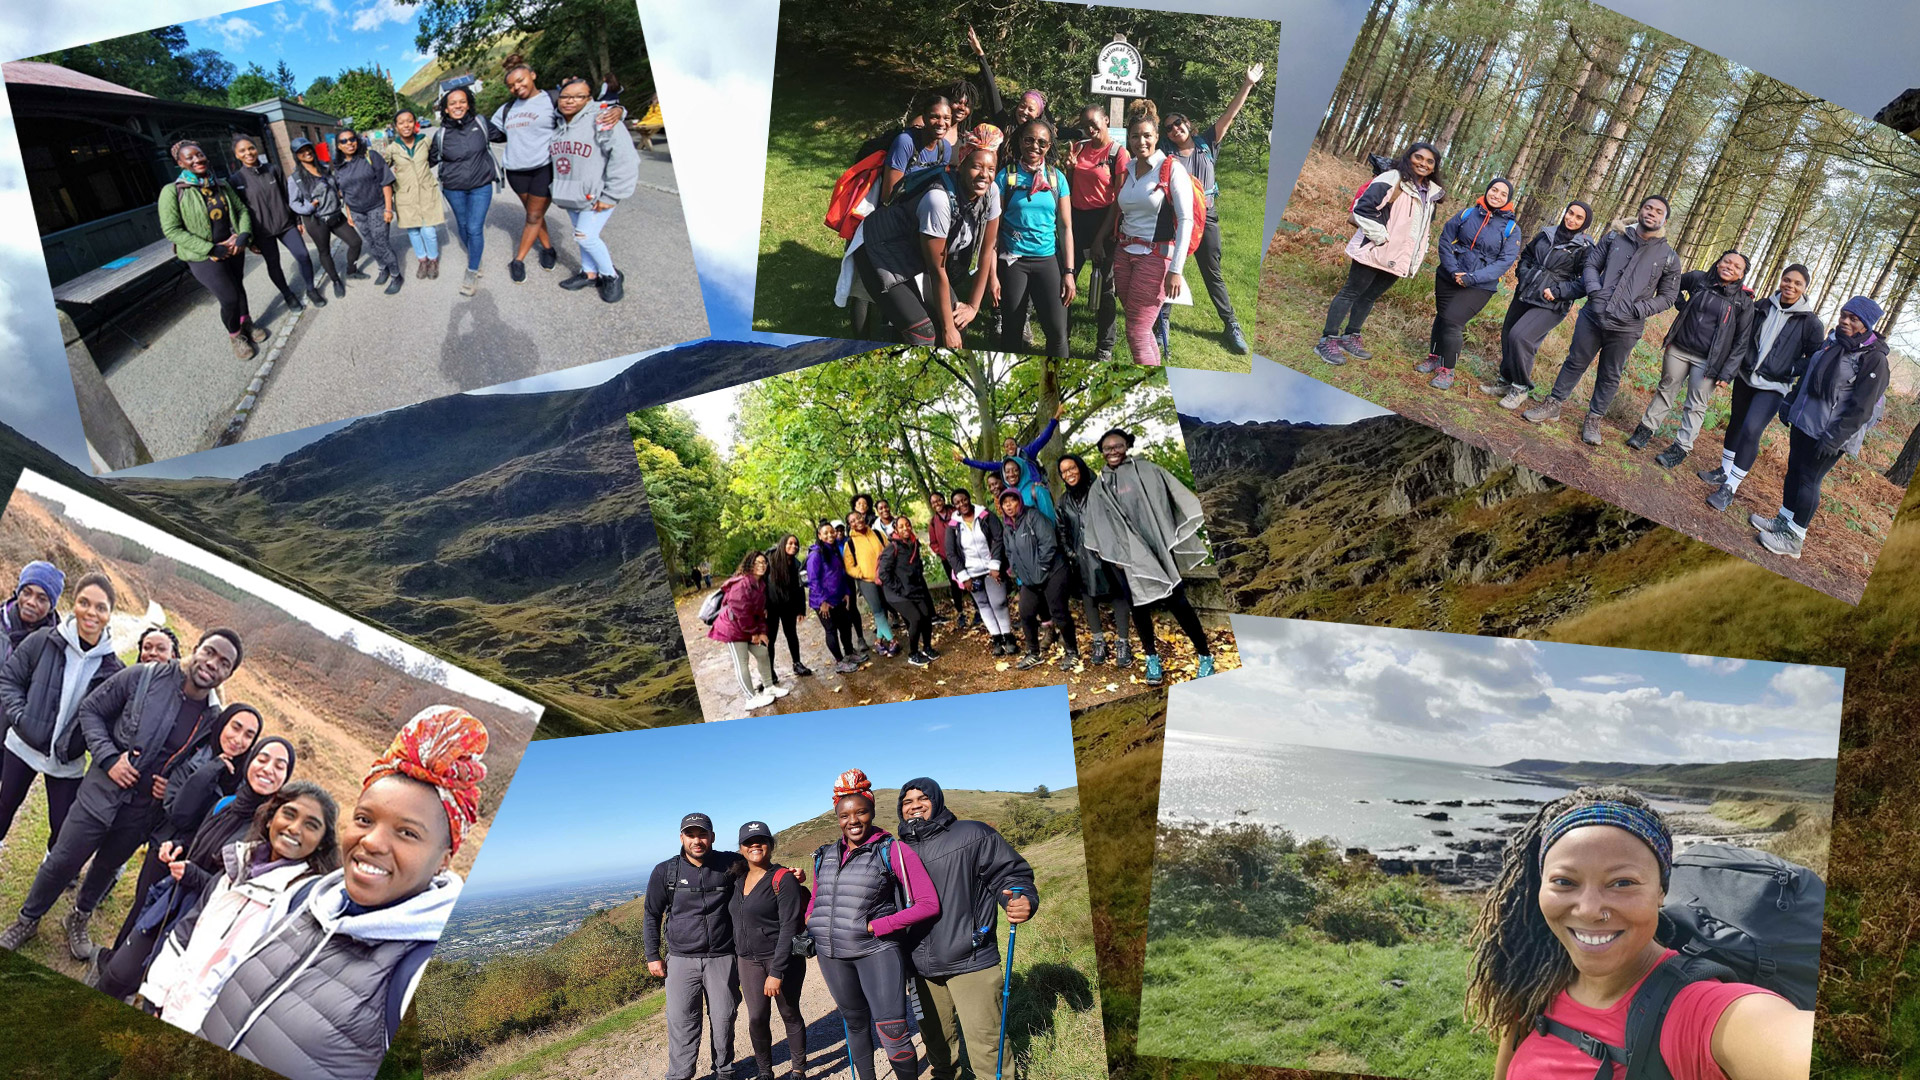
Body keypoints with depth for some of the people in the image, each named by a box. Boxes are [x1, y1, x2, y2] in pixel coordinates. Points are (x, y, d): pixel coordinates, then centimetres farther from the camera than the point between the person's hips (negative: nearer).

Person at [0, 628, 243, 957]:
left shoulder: (213, 720, -10)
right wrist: (109, 758, -16)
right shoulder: (143, 677, -16)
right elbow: (90, 709, -6)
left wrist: (174, 786, -10)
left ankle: (79, 919, 48)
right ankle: (28, 920, 36)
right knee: (61, 862, 10)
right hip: (101, 791, -2)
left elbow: (203, 767, 8)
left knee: (107, 867, 22)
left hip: (142, 813, 2)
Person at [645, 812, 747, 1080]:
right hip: (682, 960, 0)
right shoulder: (665, 872, -1)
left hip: (722, 959, 0)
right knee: (681, 1022, -2)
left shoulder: (730, 864, -2)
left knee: (723, 1019, 8)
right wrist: (652, 955, 6)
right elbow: (652, 915, 9)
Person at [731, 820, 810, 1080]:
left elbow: (789, 927, -16)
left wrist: (776, 972, -20)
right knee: (757, 1018, 3)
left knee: (790, 1015, 6)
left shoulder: (784, 879, -12)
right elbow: (737, 922, 15)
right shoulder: (739, 879, 7)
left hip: (783, 958, -5)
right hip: (748, 960, 5)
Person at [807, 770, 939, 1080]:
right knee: (855, 1023, 16)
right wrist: (809, 925, 8)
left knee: (891, 1030, -16)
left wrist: (875, 926, -14)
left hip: (877, 950, -5)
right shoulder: (825, 856, 11)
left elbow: (929, 904, -10)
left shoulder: (893, 851, -6)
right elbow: (815, 898, 29)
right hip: (832, 955, 5)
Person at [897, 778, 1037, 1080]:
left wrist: (1023, 900, -23)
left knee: (984, 1044, -8)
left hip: (970, 961, -5)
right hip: (922, 967, 5)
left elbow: (1009, 873, -4)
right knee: (936, 1038, 19)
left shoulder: (973, 835, -2)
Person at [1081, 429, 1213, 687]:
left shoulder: (1146, 471, 4)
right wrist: (1113, 554, -4)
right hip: (1125, 554, 2)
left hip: (1155, 548, -2)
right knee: (1139, 606, 3)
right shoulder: (1099, 487, 11)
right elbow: (1099, 526, 8)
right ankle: (1152, 659, 18)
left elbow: (1175, 498, 2)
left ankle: (1204, 655, 1)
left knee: (1177, 602, -7)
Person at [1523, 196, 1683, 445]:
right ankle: (1553, 405, 26)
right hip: (1593, 315, 1)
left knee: (1610, 376, 10)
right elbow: (1591, 265, 9)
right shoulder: (1614, 238, 3)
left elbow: (1668, 296, 5)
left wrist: (1639, 310, -9)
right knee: (1575, 363, 12)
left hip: (1626, 328, -1)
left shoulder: (1669, 258, 0)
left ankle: (1593, 419, 23)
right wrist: (1594, 290, -9)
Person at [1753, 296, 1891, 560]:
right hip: (1803, 422, 7)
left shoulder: (1874, 360, -15)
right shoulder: (1833, 341, 8)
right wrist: (1790, 401, 19)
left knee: (1808, 480, -3)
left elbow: (1861, 408, -18)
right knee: (1794, 471, 15)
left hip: (1828, 434, -7)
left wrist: (1835, 437, -21)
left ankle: (1794, 539, 4)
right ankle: (1783, 521, 29)